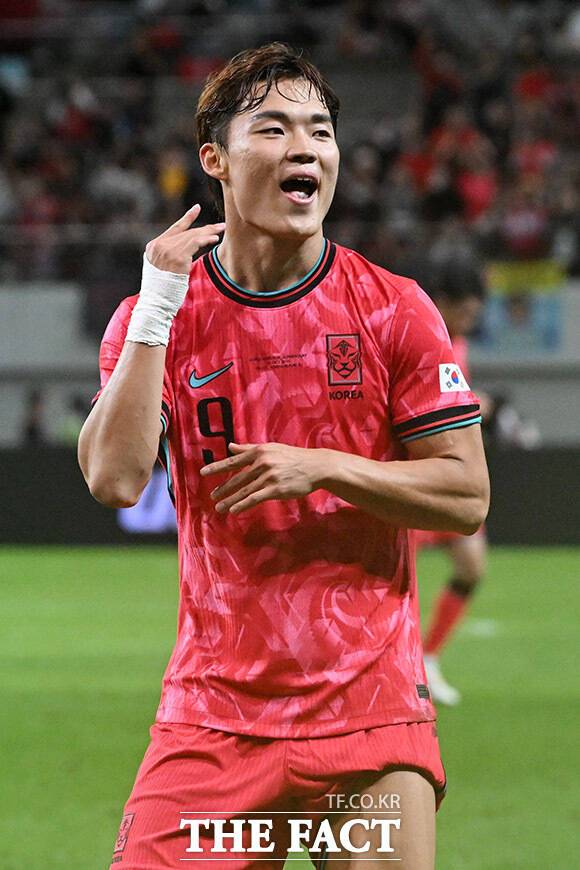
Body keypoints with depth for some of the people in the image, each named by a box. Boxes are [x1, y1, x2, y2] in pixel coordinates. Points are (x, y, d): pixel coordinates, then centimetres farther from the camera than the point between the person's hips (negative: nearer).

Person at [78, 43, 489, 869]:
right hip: (213, 708, 0)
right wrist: (157, 309, -13)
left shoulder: (395, 310, 1)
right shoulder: (157, 314, 4)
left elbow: (467, 497, 0)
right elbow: (114, 479, -10)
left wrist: (323, 467, -12)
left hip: (373, 709, 0)